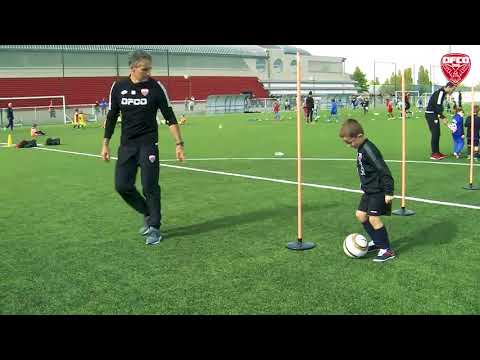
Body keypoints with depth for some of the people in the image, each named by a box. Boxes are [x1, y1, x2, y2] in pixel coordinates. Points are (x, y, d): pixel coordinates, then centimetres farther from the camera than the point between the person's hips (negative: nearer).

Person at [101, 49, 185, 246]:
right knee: (122, 186, 1)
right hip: (126, 145, 4)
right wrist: (105, 145, 10)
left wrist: (179, 144, -11)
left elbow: (170, 117, -6)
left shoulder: (156, 87, -7)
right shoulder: (118, 87, 2)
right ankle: (148, 214, 24)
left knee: (150, 187, -5)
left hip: (148, 144, -3)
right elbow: (111, 117, 11)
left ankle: (154, 228, 10)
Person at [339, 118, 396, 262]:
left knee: (373, 218, -10)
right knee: (360, 214, 13)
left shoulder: (368, 150, -23)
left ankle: (387, 250, 1)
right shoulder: (361, 149, 7)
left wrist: (389, 192, -25)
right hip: (369, 190, 10)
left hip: (378, 190, -10)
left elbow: (384, 170, -25)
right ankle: (377, 241, 29)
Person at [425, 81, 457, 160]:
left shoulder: (442, 93, 14)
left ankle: (437, 152, 18)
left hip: (434, 115, 10)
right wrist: (443, 118, -18)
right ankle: (433, 154, -7)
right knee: (435, 134, -10)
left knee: (437, 134, 12)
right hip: (430, 114, -10)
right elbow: (437, 107, -22)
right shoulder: (440, 93, -17)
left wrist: (442, 117, 8)